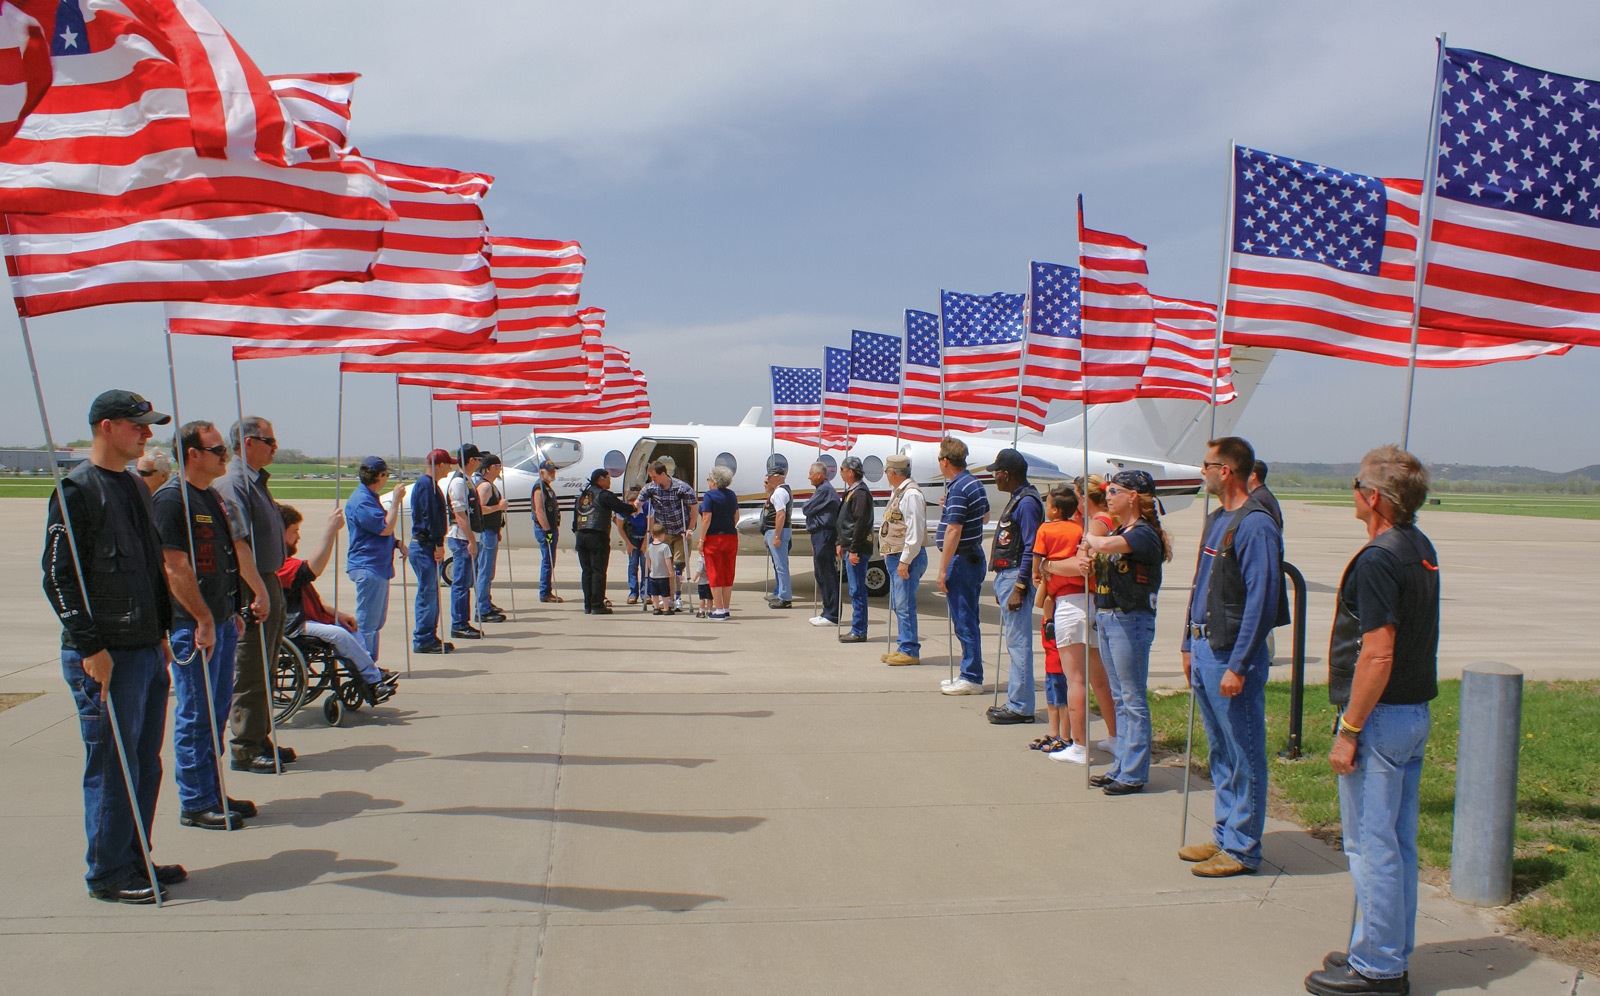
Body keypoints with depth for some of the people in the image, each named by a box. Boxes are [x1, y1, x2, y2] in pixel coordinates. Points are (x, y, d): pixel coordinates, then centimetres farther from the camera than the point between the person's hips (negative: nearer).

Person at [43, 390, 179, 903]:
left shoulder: (136, 487, 15)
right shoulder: (77, 490, -11)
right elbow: (59, 575, -15)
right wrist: (90, 646, -18)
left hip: (146, 649, 8)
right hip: (106, 656, -8)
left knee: (145, 762, 14)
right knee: (112, 766, -1)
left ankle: (136, 862, 25)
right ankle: (109, 874, 11)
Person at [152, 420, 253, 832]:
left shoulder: (213, 496, 15)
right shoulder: (171, 498, -14)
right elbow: (176, 568, -19)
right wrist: (204, 619, -20)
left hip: (220, 620, 9)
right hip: (193, 625, -9)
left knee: (217, 710, 15)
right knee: (195, 716, -1)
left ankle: (213, 792, 25)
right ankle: (195, 804, 8)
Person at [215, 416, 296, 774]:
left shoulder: (256, 481, 17)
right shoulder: (232, 484, -15)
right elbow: (237, 543, -23)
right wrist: (260, 591, -26)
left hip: (267, 584, 10)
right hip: (250, 589, -10)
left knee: (263, 668, 15)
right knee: (249, 673, -3)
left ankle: (260, 740, 24)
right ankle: (244, 750, 4)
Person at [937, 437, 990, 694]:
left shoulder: (958, 489, -19)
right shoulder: (974, 483, 11)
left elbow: (953, 531, -24)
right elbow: (985, 516, 27)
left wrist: (943, 569, -23)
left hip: (960, 561, -10)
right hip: (975, 558, 10)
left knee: (963, 622, -4)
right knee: (968, 620, 15)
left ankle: (971, 679, 0)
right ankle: (969, 674, 22)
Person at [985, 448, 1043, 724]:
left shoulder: (1027, 502, -15)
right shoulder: (1016, 499, 16)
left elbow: (1031, 549, -20)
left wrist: (1019, 587, -22)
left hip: (1016, 578, -11)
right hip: (1005, 577, 11)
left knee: (1018, 643, -7)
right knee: (1013, 642, 15)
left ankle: (1020, 708, -4)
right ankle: (1015, 701, 22)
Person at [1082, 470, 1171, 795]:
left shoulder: (1145, 534, -14)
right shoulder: (1117, 532, 15)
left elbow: (1106, 546, -30)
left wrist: (1090, 539, -12)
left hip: (1131, 620, -9)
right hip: (1106, 620, 9)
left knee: (1133, 699, -2)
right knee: (1120, 698, 14)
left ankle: (1134, 774, 4)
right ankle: (1121, 767, 22)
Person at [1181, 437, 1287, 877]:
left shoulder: (1255, 525, -16)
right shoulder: (1217, 519, 14)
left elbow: (1260, 602, -20)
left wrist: (1238, 667, -21)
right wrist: (1189, 645, 18)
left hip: (1233, 654, -10)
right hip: (1206, 648, 10)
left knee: (1244, 755, 0)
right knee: (1220, 753, 17)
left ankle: (1242, 849, 8)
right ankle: (1224, 835, 27)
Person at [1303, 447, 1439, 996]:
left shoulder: (1378, 559, -20)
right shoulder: (1422, 549, 11)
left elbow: (1377, 654, -24)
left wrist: (1349, 731, -19)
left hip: (1380, 717, -10)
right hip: (1416, 713, 10)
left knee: (1371, 843, -1)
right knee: (1398, 841, 16)